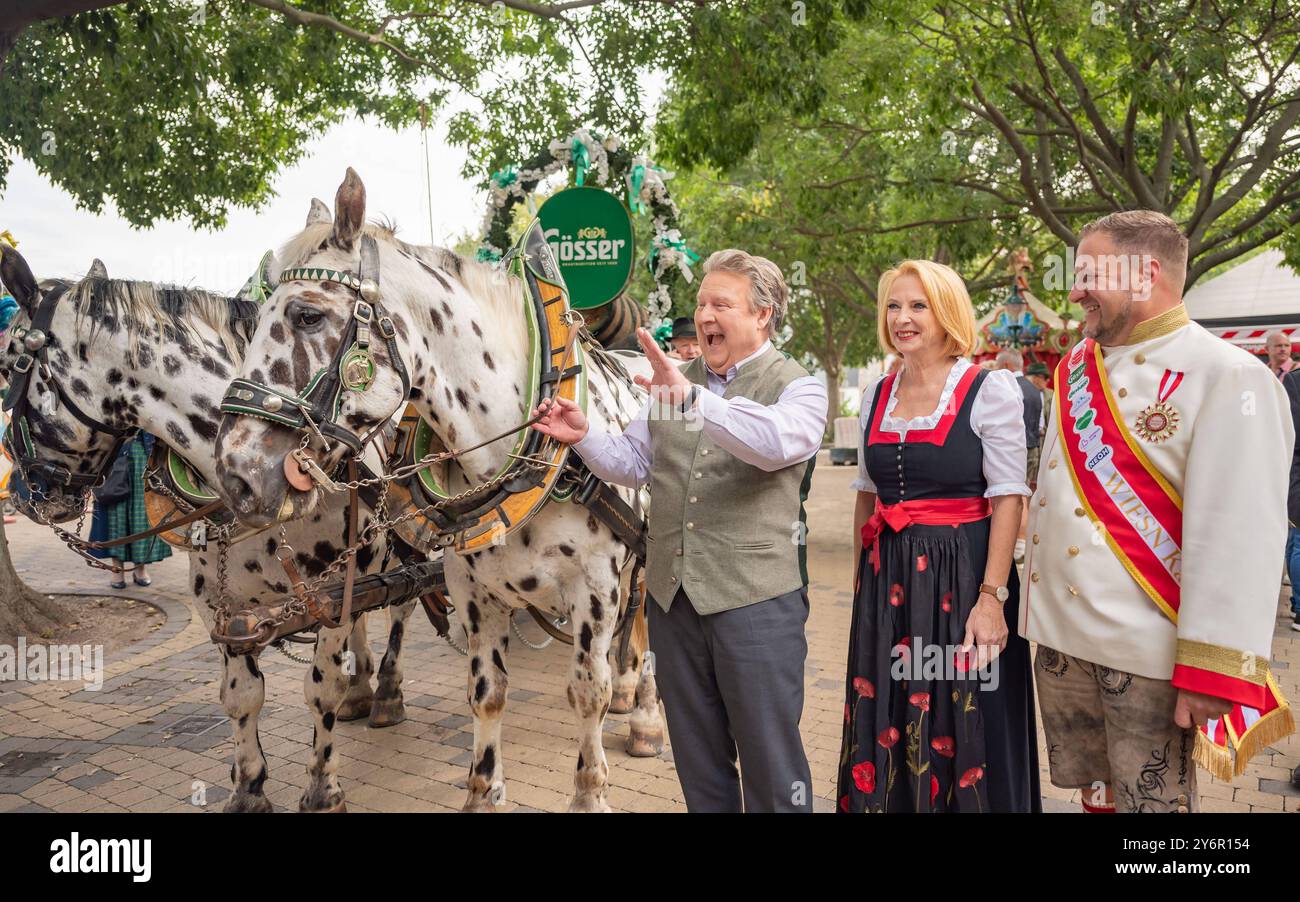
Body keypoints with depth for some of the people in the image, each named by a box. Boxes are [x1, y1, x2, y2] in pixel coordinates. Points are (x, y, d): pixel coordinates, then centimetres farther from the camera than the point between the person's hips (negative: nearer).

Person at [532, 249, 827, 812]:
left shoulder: (798, 386, -6)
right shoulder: (672, 381, 12)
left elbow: (779, 441, -29)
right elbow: (634, 464, 16)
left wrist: (693, 399, -38)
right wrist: (584, 437, -2)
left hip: (756, 600, -5)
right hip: (672, 595, 6)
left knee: (771, 762, 5)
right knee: (695, 756, 19)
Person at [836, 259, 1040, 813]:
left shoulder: (990, 390, -6)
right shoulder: (877, 396, 9)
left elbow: (1009, 499, -9)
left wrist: (992, 596, -17)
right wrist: (863, 582, 16)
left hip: (962, 577, -5)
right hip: (887, 580, 5)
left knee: (964, 735, 4)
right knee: (886, 730, 11)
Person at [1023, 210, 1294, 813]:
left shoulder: (1227, 378, -12)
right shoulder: (1075, 369, 9)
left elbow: (1239, 537, -17)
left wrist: (1212, 672, -19)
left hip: (1146, 656, -6)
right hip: (1060, 639, 6)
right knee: (1090, 794, 18)